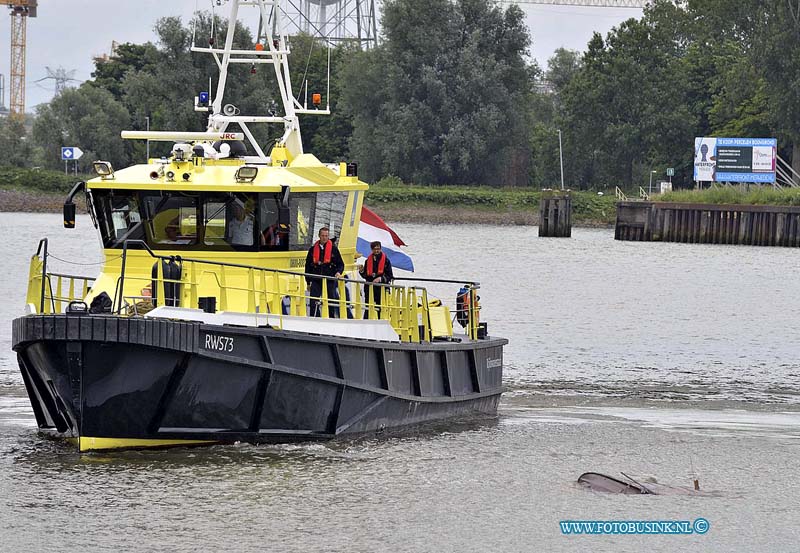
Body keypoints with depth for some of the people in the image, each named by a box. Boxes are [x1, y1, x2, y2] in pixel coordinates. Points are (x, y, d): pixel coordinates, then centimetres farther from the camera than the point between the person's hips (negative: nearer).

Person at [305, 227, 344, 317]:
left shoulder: (333, 249, 5)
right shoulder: (313, 249, 9)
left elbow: (340, 264, 8)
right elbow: (308, 266, 13)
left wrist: (338, 272, -13)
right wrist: (309, 281, 8)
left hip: (329, 280, -1)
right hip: (316, 281, 1)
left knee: (331, 303, 5)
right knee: (314, 303, -9)